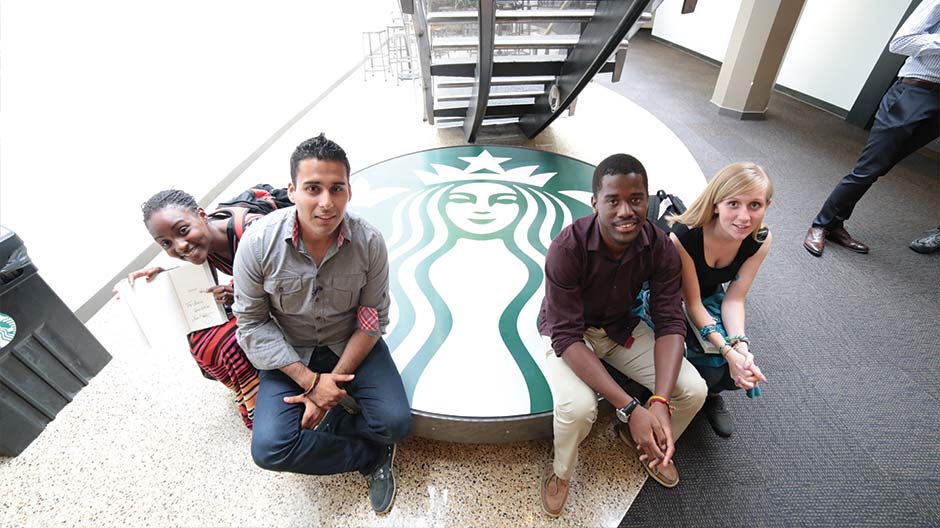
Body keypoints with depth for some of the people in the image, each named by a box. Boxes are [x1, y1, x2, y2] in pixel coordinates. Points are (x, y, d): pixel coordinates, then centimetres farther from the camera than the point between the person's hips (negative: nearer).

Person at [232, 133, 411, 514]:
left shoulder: (369, 242, -20)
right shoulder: (258, 242, -21)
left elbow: (373, 320, -11)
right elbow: (252, 324, -12)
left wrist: (335, 380, -17)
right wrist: (310, 380, -19)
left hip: (351, 344, 0)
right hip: (289, 353, 1)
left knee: (395, 422, -18)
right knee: (269, 449, -18)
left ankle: (325, 426, 11)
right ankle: (372, 457, 4)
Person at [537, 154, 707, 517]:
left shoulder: (660, 248, -17)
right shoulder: (566, 249, -32)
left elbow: (670, 323, -17)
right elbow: (567, 336, -31)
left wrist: (660, 402, -32)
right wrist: (630, 408, -37)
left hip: (620, 325, 5)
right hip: (569, 331, -4)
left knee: (693, 391, -11)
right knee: (578, 407, -31)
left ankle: (643, 440, 24)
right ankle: (561, 473, 6)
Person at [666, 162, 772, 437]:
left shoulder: (760, 240, -18)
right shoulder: (683, 237, -34)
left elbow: (734, 299, -13)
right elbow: (692, 303, -24)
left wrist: (741, 346, -29)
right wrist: (728, 351, -32)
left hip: (710, 298, 5)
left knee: (744, 369, -12)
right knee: (715, 363, -22)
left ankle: (710, 395, 24)